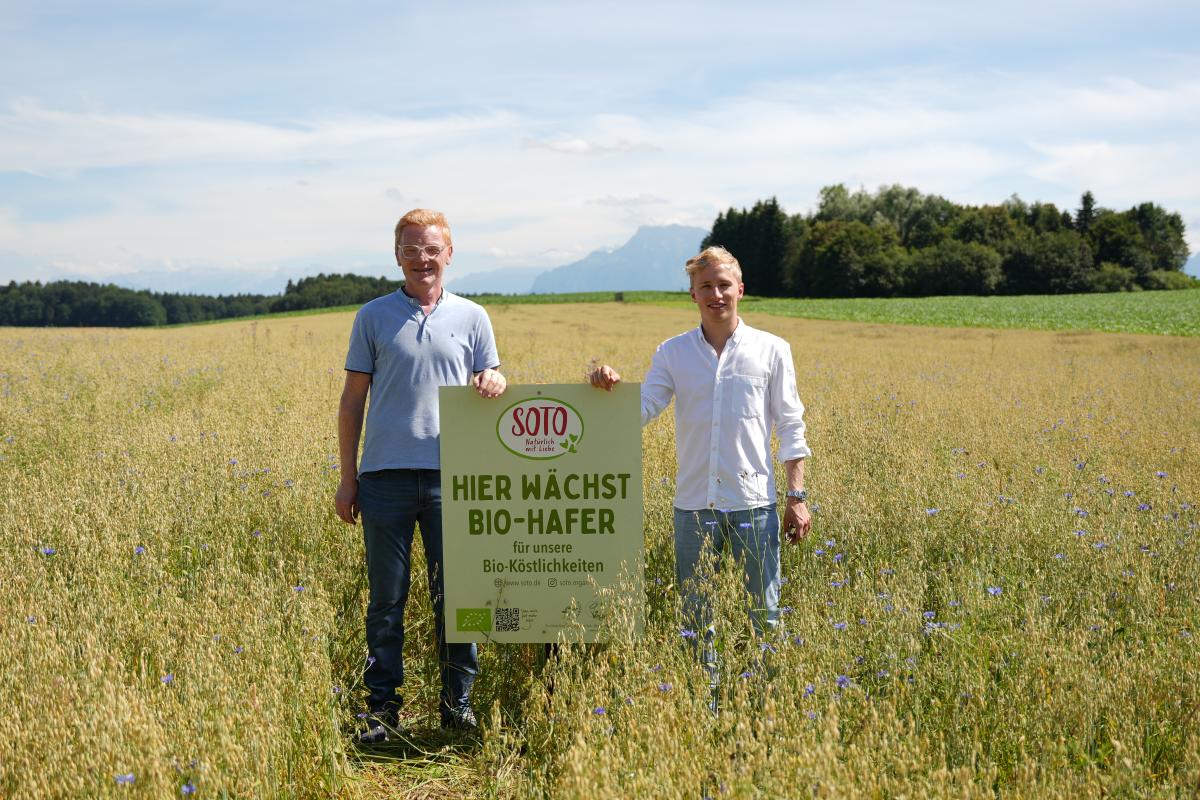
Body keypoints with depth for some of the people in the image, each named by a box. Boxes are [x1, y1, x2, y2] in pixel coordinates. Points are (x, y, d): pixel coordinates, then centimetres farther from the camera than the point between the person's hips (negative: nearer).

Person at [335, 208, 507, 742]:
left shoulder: (472, 317, 10)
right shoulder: (373, 317, 7)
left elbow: (491, 388, 14)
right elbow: (352, 400, 9)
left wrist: (493, 384, -12)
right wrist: (347, 477, 5)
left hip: (450, 476, 1)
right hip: (386, 476, 0)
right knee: (386, 599, 5)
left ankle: (458, 703, 18)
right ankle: (382, 708, 14)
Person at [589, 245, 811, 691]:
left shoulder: (771, 350, 3)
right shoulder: (673, 353, 6)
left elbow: (791, 428, 5)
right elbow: (641, 411, -2)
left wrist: (797, 496, 0)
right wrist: (611, 388, -21)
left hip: (754, 503, -2)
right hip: (694, 504, 2)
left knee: (765, 615, 4)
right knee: (697, 620, 10)